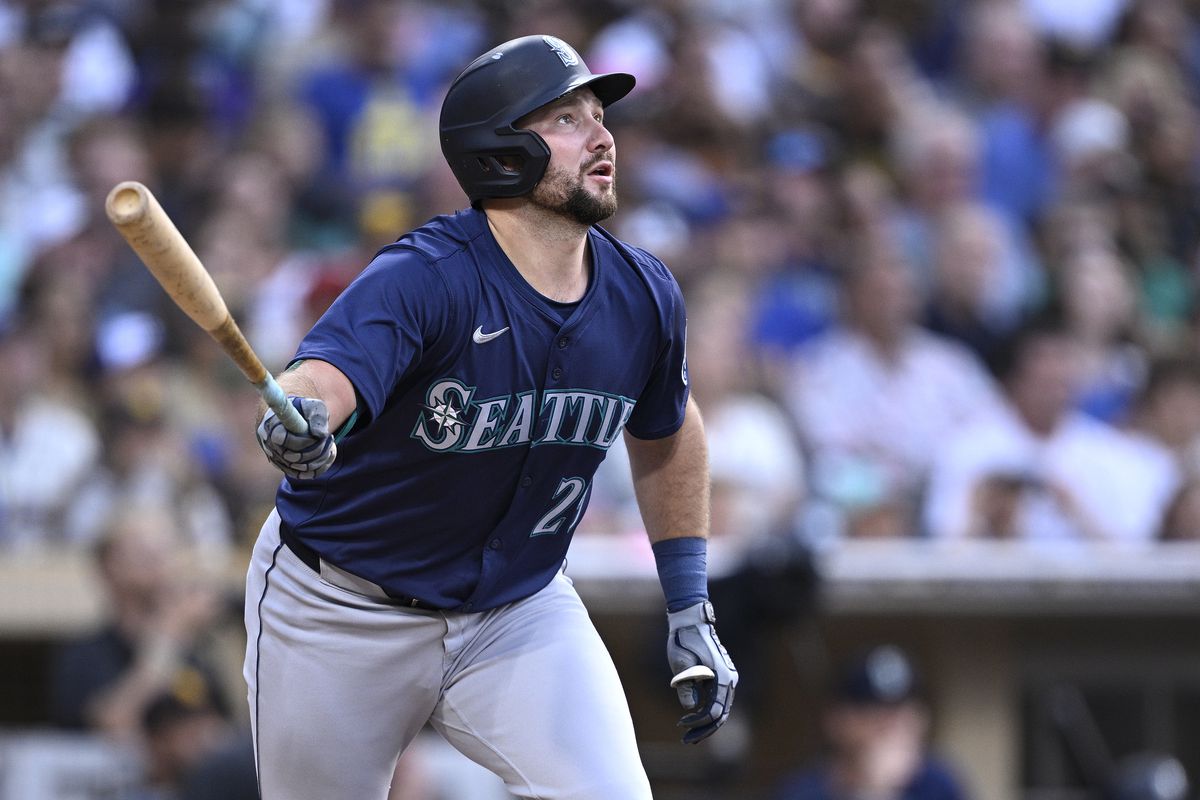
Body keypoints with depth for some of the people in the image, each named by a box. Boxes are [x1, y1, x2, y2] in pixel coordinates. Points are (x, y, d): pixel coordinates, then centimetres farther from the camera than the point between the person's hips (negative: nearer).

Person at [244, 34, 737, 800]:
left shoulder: (643, 297, -7)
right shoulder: (428, 278, -26)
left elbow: (666, 433, 13)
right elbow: (329, 371, -45)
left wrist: (691, 610, 12)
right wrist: (299, 419, -69)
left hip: (517, 607, 4)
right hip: (343, 614, -4)